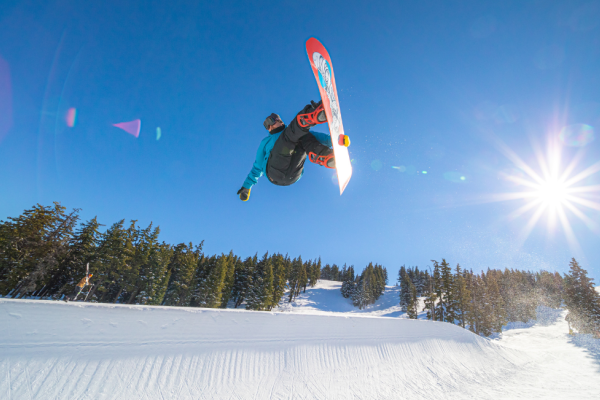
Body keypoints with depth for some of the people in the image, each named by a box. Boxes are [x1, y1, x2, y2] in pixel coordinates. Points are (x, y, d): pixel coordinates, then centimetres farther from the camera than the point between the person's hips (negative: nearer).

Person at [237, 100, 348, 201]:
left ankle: (324, 156, -46)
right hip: (274, 172, -2)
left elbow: (316, 136, 19)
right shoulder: (266, 141, 34)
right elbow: (257, 167, 33)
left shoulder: (295, 134, 34)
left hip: (293, 175, 2)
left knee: (305, 136, -15)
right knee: (291, 134, -17)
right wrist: (247, 186, 25)